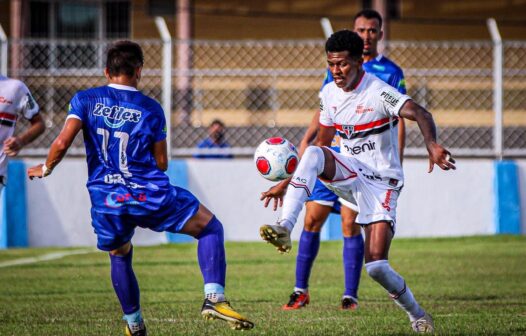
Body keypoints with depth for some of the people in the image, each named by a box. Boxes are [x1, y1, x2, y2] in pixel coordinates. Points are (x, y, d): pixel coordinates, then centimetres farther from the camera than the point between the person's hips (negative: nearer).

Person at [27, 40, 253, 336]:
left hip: (106, 200, 2)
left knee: (120, 256, 29)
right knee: (211, 228, 13)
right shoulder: (151, 108, 5)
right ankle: (214, 297, -6)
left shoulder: (86, 100, 4)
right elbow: (161, 163, 7)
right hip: (151, 195, -2)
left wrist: (46, 168, 13)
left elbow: (62, 143, -6)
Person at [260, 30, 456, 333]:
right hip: (350, 172, 5)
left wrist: (432, 144, -53)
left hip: (382, 182, -5)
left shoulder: (378, 92, -16)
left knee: (377, 265, -14)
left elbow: (419, 114, -31)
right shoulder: (330, 94, 4)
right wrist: (287, 182, 14)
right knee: (314, 153, -29)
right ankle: (285, 228, -43)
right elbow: (322, 141, 17)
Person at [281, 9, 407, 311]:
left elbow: (399, 121, 1)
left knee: (351, 225, -8)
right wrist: (306, 141, 7)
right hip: (330, 152, 4)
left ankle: (350, 296, 1)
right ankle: (301, 291, 9)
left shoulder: (390, 72, 2)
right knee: (311, 220, 0)